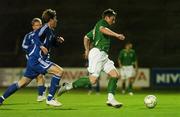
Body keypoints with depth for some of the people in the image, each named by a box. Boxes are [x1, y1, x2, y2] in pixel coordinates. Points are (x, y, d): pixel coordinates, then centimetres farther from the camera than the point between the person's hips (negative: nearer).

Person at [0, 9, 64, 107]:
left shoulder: (50, 30, 17)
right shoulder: (45, 28, -10)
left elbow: (51, 41, 35)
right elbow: (35, 36, -25)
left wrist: (57, 40, 16)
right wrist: (41, 46, -37)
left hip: (34, 61, 10)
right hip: (37, 59, -10)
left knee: (23, 82, 15)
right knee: (59, 71, -16)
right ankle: (50, 98, -15)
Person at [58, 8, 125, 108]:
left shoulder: (97, 26, 26)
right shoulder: (102, 22, -2)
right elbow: (102, 29, -27)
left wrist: (87, 49, 34)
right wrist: (116, 35, -34)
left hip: (103, 56, 10)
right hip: (98, 53, -10)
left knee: (115, 75, -2)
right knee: (93, 80, -15)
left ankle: (110, 99, -7)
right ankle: (68, 86, -4)